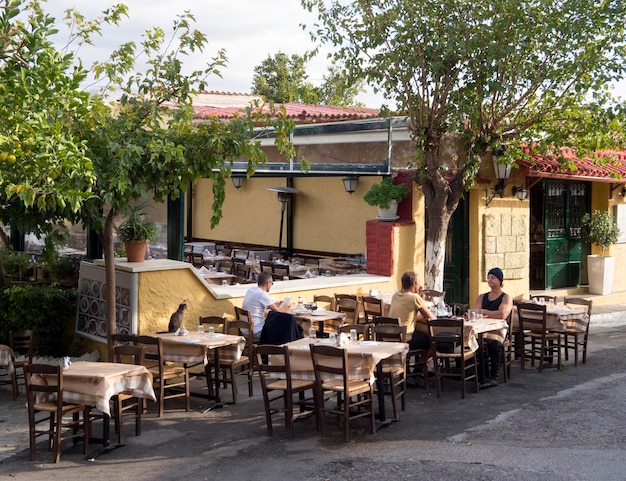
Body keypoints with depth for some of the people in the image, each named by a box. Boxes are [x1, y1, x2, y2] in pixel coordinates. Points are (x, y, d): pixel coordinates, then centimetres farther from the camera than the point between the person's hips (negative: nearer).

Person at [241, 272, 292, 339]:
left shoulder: (250, 290, 4)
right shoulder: (263, 295, -20)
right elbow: (279, 312, -12)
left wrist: (274, 305, 24)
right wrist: (286, 306, 8)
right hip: (256, 332, -9)